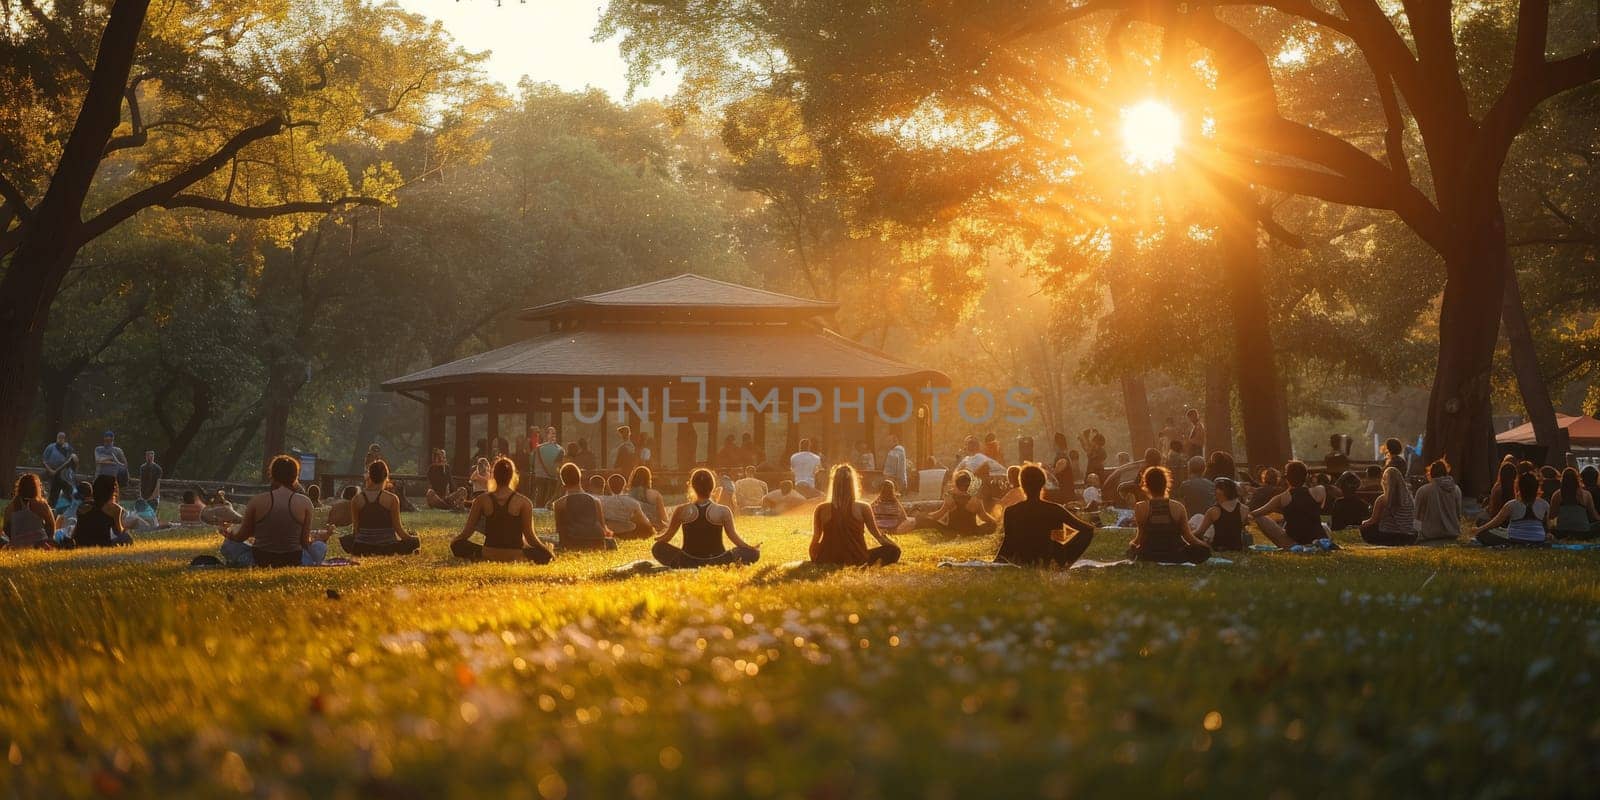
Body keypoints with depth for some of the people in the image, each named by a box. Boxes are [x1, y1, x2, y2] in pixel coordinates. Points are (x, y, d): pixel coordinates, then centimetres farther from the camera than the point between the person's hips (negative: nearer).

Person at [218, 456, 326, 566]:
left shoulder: (256, 501, -9)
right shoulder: (304, 503, -10)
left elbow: (242, 536, 5)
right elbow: (305, 541, -3)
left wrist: (229, 534, 28)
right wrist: (317, 538, 21)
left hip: (259, 562, -1)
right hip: (294, 563, 1)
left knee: (228, 544, 25)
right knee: (320, 546, 29)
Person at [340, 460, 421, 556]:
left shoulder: (356, 499, -4)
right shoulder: (391, 499, -10)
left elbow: (356, 527, 3)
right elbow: (398, 528, -5)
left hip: (362, 549, 1)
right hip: (387, 549, -1)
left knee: (344, 540, 33)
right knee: (415, 541, 24)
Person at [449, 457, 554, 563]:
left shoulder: (481, 500, -4)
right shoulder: (524, 502, -8)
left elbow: (466, 533, 1)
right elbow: (530, 537, -6)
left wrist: (453, 542, 23)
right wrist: (548, 552, 10)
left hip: (488, 554, 1)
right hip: (515, 557, -1)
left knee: (457, 545, 24)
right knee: (546, 555, 22)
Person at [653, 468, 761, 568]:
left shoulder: (681, 511, -4)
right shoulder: (723, 512, -7)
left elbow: (667, 537, 6)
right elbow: (733, 537, -3)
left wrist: (652, 538, 27)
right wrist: (751, 548, 14)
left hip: (687, 562, 1)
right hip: (717, 562, -1)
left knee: (658, 548, 22)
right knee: (753, 553, 13)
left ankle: (679, 566, -5)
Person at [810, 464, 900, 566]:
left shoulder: (821, 510, -3)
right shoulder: (862, 508, -8)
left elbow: (815, 538, 7)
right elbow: (878, 535, 0)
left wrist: (814, 561, 24)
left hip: (827, 562, 2)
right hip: (857, 561, -2)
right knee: (893, 550, 13)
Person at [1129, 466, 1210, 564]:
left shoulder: (1140, 508, -10)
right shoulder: (1178, 508, -10)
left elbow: (1140, 537, -5)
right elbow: (1188, 536, -4)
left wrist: (1132, 543, 18)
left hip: (1148, 557, 1)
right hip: (1174, 557, 0)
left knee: (1131, 548, 35)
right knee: (1203, 550, 23)